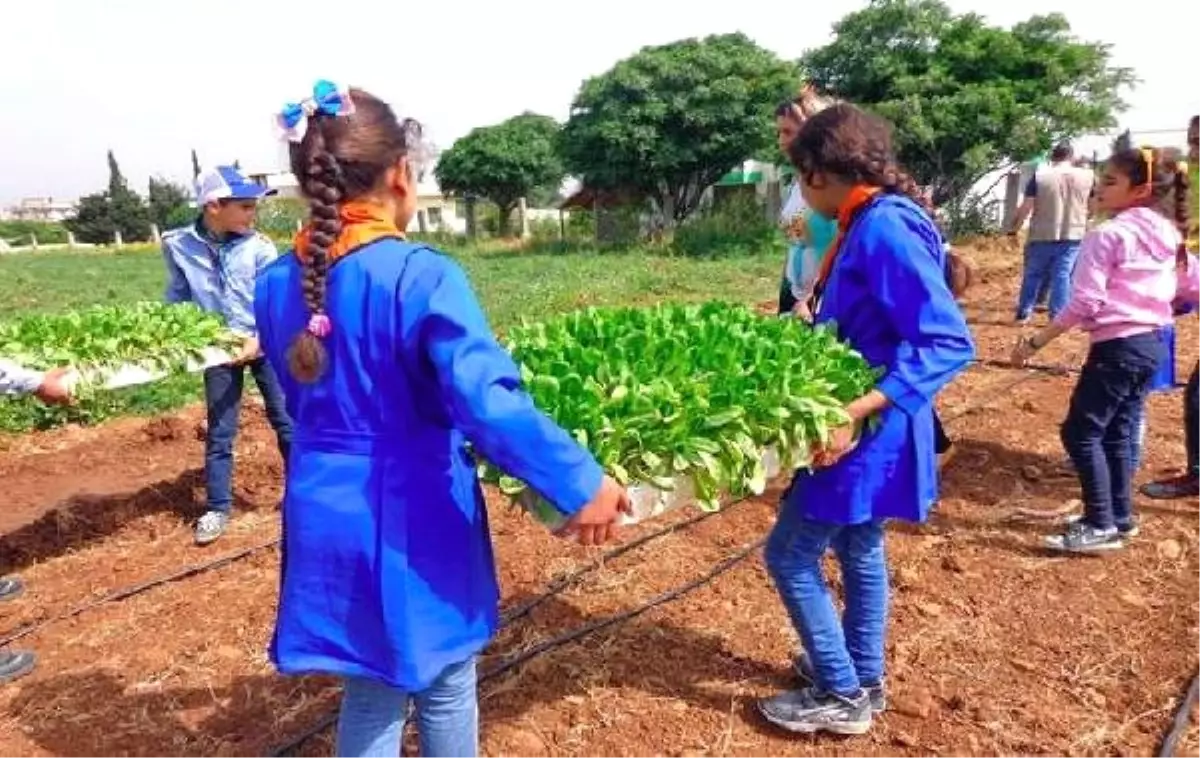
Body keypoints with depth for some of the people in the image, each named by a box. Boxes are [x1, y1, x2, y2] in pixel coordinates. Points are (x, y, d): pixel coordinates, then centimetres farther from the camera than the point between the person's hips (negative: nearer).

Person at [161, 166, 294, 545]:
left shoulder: (259, 247, -12)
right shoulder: (178, 246, -8)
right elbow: (177, 299, 5)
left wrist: (258, 341, -24)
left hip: (264, 344, -1)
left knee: (286, 421, 6)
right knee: (219, 432, 9)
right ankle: (217, 508, 22)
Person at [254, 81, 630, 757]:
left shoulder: (277, 285, 1)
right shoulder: (421, 275, -21)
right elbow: (489, 404, -30)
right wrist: (582, 481, -22)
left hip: (327, 516, 6)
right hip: (415, 519, -5)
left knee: (368, 696, 22)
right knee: (445, 689, 19)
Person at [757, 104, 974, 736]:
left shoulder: (884, 227, -22)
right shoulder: (864, 224, 7)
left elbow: (948, 342, -27)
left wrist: (857, 410, -32)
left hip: (868, 434, -10)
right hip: (862, 432, 10)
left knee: (790, 555, 1)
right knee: (859, 549, 19)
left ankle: (841, 695, 17)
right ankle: (863, 678, 37)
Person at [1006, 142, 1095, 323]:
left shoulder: (1039, 176, -5)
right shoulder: (1087, 176, 2)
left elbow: (1026, 207, -8)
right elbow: (1093, 206, 10)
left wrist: (1014, 228, 3)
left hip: (1042, 235, -1)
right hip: (1073, 235, 1)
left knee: (1033, 275, 10)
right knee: (1062, 276, 4)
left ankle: (1023, 313, 16)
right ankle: (1057, 316, 4)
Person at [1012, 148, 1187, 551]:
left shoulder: (1107, 235, -14)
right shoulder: (1168, 235, 10)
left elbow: (1084, 304, -19)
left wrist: (1034, 343, -15)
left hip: (1118, 347, -9)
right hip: (1152, 344, 9)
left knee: (1081, 432, 0)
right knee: (1118, 433, 17)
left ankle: (1101, 526, 3)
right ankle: (1121, 517, 26)